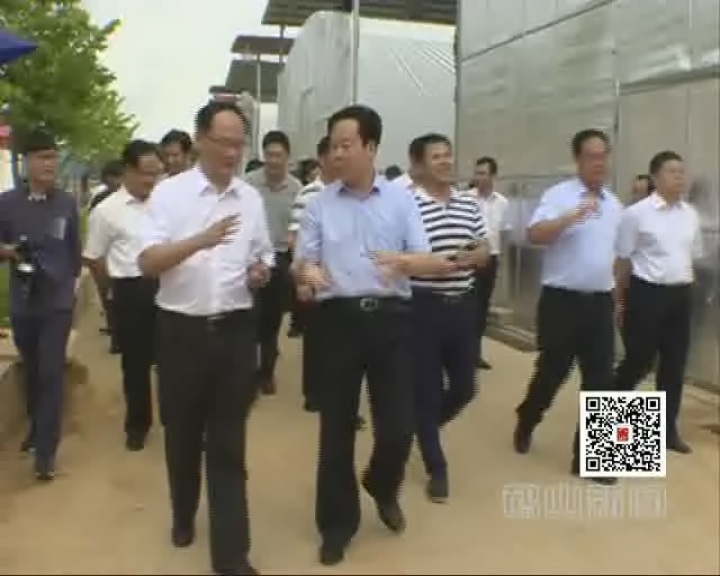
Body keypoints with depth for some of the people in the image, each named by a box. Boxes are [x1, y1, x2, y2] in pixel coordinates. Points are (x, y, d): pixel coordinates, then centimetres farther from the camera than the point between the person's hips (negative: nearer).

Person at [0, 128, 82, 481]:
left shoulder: (67, 204, -2)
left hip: (58, 302, -1)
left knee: (51, 374, -4)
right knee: (31, 371, 17)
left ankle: (46, 452, -1)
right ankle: (36, 427, 40)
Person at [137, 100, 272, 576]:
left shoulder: (251, 198, 7)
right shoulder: (169, 193, -4)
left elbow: (263, 256, 18)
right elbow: (148, 263, -13)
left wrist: (262, 271, -6)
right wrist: (200, 240, -28)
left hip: (236, 330, 2)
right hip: (181, 329, -1)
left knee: (229, 443, 4)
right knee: (183, 434, 16)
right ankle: (184, 515, 42)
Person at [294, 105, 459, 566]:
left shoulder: (401, 199, 4)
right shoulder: (320, 204, 6)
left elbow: (428, 262, -2)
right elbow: (302, 263, 4)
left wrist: (402, 260, -24)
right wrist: (308, 272, -20)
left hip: (391, 317, 0)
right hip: (340, 318, 1)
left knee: (399, 425, 1)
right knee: (337, 427, 7)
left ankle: (383, 487, 35)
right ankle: (338, 522, 25)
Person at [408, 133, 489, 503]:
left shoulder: (469, 204, 9)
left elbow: (484, 252, 14)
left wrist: (471, 257, -8)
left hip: (462, 305, 6)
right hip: (423, 307, -5)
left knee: (464, 387, 12)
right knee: (427, 390, 5)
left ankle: (426, 429, 43)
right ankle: (436, 469, 22)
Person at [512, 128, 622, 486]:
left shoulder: (614, 204, 11)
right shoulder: (558, 196, -8)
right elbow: (534, 235, -24)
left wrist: (618, 298, 20)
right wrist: (572, 216, -34)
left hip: (600, 302, 5)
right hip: (562, 300, -5)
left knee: (600, 380, 3)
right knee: (551, 372, 6)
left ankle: (586, 456, 13)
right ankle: (526, 424, 34)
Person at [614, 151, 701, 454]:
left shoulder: (691, 215, 8)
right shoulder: (637, 213, -8)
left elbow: (693, 257, 17)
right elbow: (623, 260, -4)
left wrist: (686, 288, 14)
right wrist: (620, 301, -2)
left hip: (681, 295, 6)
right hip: (647, 293, -6)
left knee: (675, 363, 11)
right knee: (639, 361, 1)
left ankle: (668, 428, 25)